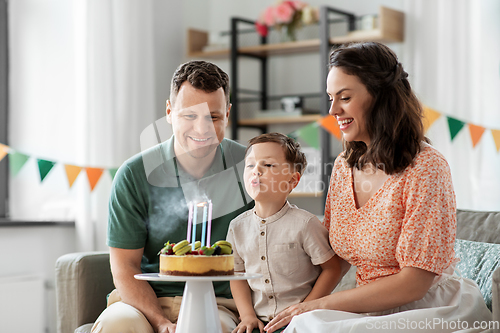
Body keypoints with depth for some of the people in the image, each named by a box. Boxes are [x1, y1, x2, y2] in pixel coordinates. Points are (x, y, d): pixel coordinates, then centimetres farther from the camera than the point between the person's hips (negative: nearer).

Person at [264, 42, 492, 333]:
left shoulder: (425, 167, -15)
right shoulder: (344, 167, 6)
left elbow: (414, 282, -17)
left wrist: (320, 305, -15)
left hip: (430, 309, -6)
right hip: (371, 309, 6)